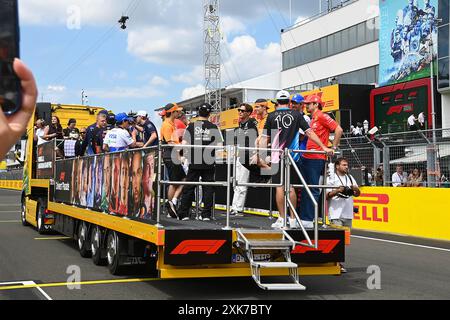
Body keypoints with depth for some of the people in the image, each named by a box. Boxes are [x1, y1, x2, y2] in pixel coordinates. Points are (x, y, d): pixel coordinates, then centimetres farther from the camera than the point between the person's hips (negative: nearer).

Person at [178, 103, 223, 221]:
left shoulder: (191, 127, 0)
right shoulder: (214, 127, 0)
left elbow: (184, 144, -4)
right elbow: (220, 145, -3)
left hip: (194, 163, 0)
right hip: (209, 163, 0)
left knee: (189, 188, 6)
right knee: (208, 188, 6)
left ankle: (183, 214, 7)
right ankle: (206, 214, 4)